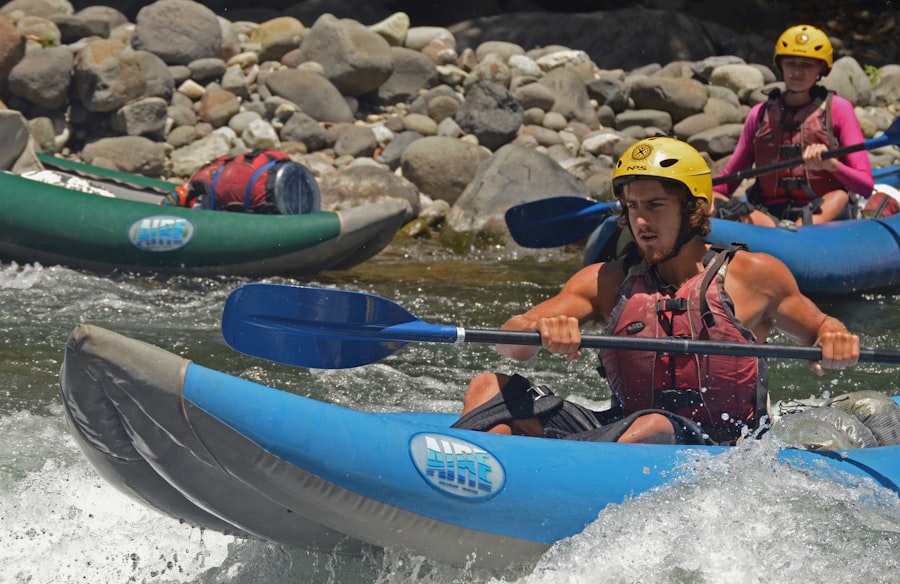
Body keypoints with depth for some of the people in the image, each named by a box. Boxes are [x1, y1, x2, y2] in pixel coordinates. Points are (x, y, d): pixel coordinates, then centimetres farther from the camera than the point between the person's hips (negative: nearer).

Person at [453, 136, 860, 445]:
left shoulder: (750, 275, 5)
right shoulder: (608, 282, 11)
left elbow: (816, 328, 17)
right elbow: (510, 347, -1)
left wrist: (835, 340, -10)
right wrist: (540, 329, -27)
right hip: (621, 435, 4)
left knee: (653, 427, -40)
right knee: (490, 388, -12)